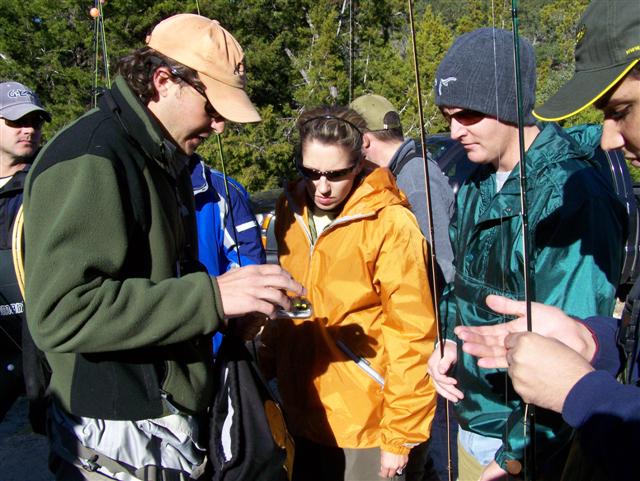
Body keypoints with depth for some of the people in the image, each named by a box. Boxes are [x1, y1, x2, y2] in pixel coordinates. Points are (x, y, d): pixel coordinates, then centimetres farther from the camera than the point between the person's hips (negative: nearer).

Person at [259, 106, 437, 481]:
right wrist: (269, 365, 9)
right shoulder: (292, 210, 0)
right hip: (300, 414, 5)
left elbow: (411, 337, -15)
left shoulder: (391, 224, -17)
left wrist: (400, 435, -11)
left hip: (364, 424, -5)